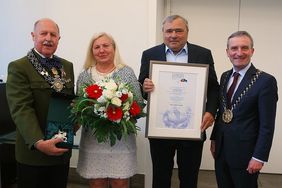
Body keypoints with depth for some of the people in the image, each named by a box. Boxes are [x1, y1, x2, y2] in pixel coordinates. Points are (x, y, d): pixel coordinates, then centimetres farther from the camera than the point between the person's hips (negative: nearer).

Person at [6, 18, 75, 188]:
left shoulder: (67, 66, 10)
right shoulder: (18, 67, -8)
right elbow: (21, 109, -18)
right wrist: (38, 142, -28)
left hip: (62, 148, 5)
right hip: (33, 151, -5)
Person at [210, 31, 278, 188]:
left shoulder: (265, 81, -13)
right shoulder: (225, 76, 6)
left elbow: (267, 125, -14)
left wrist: (259, 157, -15)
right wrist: (214, 139, 11)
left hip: (245, 153, -5)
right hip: (221, 149, 6)